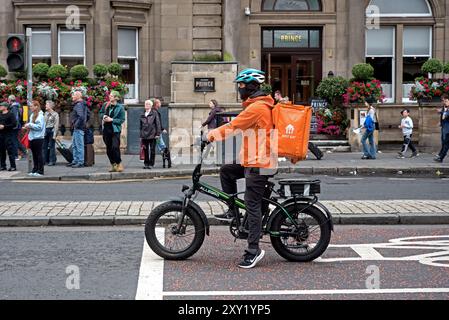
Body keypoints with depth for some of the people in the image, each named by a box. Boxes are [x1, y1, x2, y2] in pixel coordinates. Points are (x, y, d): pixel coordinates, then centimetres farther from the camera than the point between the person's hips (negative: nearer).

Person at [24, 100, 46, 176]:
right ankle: (35, 169, 17)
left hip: (38, 138, -8)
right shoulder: (32, 115, 14)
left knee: (39, 154, -4)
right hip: (32, 137, 8)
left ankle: (40, 171, 0)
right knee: (34, 154, 11)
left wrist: (30, 125, -15)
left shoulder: (40, 116, -11)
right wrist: (28, 126, 4)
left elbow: (39, 127, -18)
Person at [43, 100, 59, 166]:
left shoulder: (55, 114, -6)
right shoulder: (45, 113, 14)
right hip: (45, 130, 7)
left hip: (51, 130, -7)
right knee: (45, 146, 6)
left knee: (51, 146, -5)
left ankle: (52, 161, 0)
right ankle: (46, 160, 14)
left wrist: (54, 134, -14)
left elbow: (56, 125, -9)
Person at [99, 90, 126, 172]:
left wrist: (111, 120, -15)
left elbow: (122, 120, -8)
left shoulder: (120, 107, -6)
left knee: (115, 147, -16)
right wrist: (103, 116, 0)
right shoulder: (106, 105, 8)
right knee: (108, 149, 8)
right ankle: (113, 165, 18)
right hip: (106, 129, 5)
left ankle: (119, 164, -2)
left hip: (115, 130, -5)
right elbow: (101, 113, 22)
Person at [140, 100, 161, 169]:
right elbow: (141, 126, 15)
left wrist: (158, 133, -9)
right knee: (146, 150, 7)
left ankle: (151, 164, 6)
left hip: (152, 135, -4)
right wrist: (141, 135, 11)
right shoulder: (142, 115, 12)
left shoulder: (154, 113, 0)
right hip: (144, 135, 4)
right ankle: (146, 163, 15)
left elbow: (158, 123, -3)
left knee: (152, 150, 0)